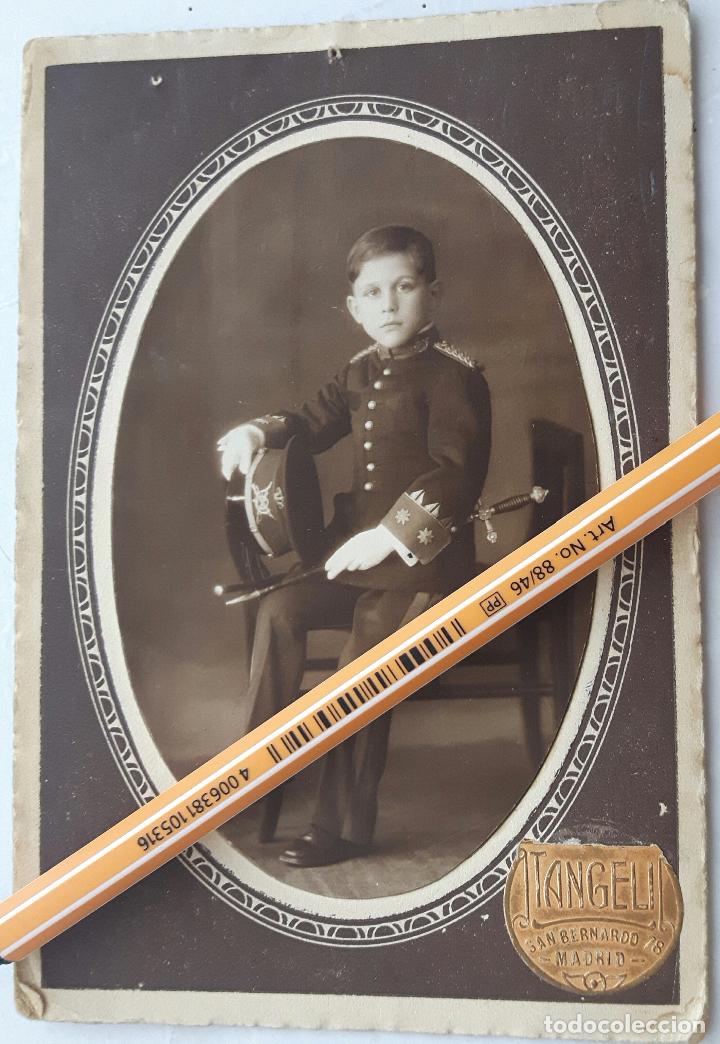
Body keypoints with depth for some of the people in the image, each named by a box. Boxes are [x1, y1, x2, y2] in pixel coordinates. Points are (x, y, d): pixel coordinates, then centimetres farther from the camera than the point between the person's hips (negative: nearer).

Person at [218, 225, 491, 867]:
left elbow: (456, 474, -21)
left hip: (425, 556, -8)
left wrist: (389, 535, -28)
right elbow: (315, 422, 24)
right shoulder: (361, 373, 13)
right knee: (281, 608, -6)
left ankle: (344, 827, -4)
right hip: (359, 549, 8)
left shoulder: (453, 375, -12)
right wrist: (256, 432, 2)